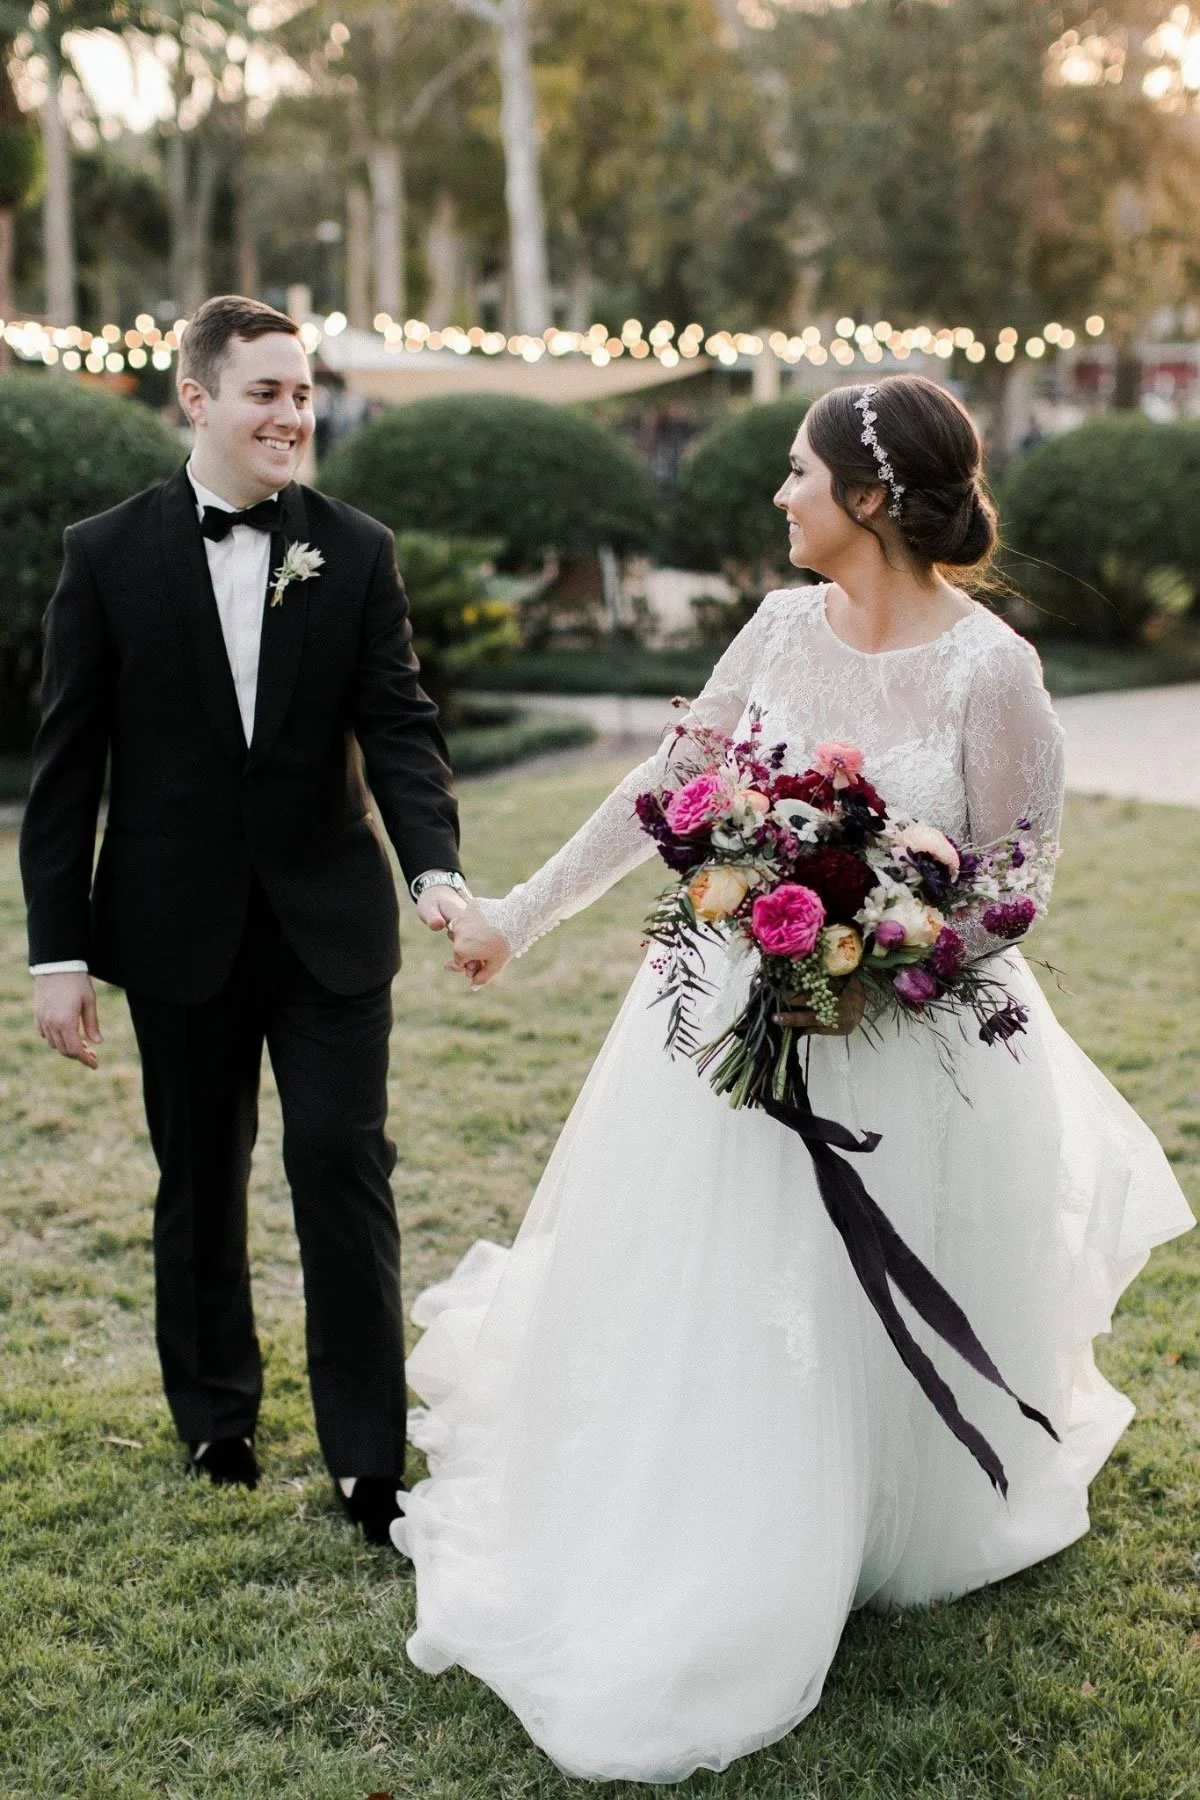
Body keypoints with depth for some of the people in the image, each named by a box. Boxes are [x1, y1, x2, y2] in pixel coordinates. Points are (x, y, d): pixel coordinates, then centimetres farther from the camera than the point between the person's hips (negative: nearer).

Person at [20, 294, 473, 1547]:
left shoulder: (357, 552, 0)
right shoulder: (109, 554, -3)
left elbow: (399, 726, -6)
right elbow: (65, 767, -3)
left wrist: (435, 866, -24)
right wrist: (59, 949, -6)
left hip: (332, 922, 0)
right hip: (181, 926, 0)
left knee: (345, 1168, -2)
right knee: (198, 1182, 14)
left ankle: (367, 1454, 9)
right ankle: (216, 1419, 34)